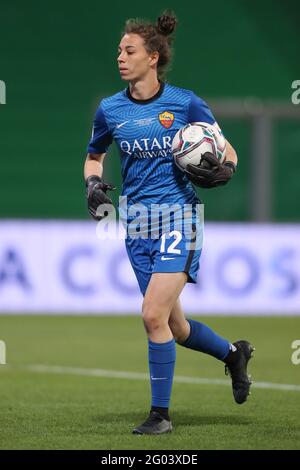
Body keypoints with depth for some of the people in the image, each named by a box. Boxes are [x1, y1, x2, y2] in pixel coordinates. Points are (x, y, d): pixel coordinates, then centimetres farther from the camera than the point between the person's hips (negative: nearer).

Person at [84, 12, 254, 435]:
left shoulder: (185, 103, -3)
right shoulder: (109, 110, 5)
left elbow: (227, 153, 7)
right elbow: (94, 157, 22)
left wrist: (221, 171, -15)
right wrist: (94, 184, 2)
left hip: (178, 220, -5)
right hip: (137, 225, 5)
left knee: (153, 315, -17)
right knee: (175, 327, 10)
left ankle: (160, 414, -5)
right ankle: (233, 353, 39)